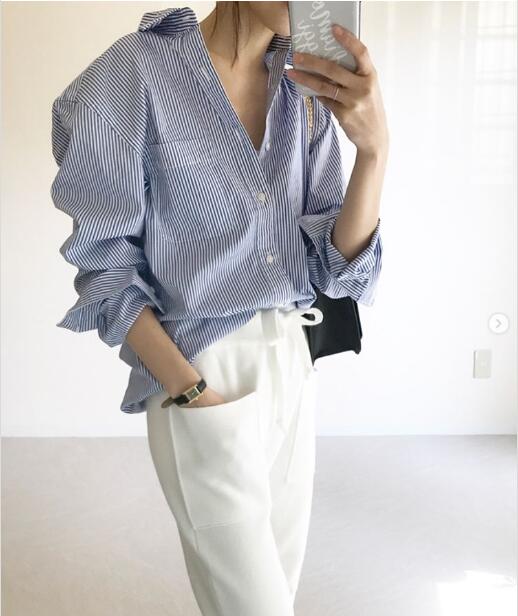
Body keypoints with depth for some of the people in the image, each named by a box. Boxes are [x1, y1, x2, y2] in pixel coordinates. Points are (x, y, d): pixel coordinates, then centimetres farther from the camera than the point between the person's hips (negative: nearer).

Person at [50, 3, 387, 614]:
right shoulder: (136, 70, -11)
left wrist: (374, 147, -18)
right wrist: (191, 391, -15)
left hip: (295, 367, 6)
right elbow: (107, 264, -8)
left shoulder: (310, 92, 4)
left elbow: (333, 261, -2)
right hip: (202, 373, -5)